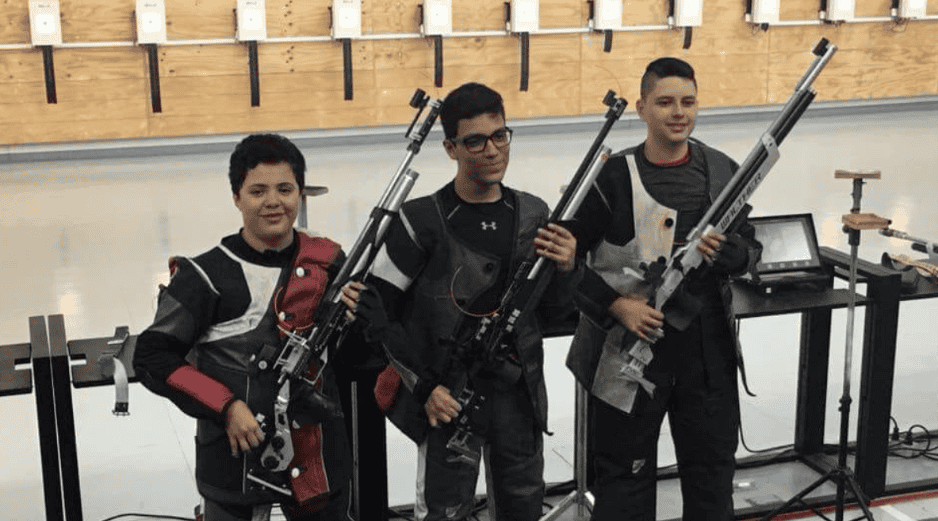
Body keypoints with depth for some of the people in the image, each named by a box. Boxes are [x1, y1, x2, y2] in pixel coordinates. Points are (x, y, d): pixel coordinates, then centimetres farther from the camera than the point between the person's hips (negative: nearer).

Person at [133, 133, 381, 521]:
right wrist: (226, 406, -17)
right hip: (237, 458, -3)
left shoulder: (328, 263, 0)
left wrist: (357, 317, -13)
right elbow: (152, 359, -10)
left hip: (317, 457, 4)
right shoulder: (207, 275, -11)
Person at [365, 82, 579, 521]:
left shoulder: (532, 215, 2)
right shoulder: (422, 221, -13)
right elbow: (377, 314, -10)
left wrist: (565, 269, -11)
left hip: (519, 392, 5)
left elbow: (554, 311, 9)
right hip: (448, 397, -4)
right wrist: (423, 387, -12)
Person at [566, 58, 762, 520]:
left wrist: (724, 252, -12)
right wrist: (616, 304, -16)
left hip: (708, 346, 4)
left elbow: (751, 248, 10)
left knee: (713, 465, 16)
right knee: (625, 472, 9)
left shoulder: (723, 171, 3)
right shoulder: (615, 177, -9)